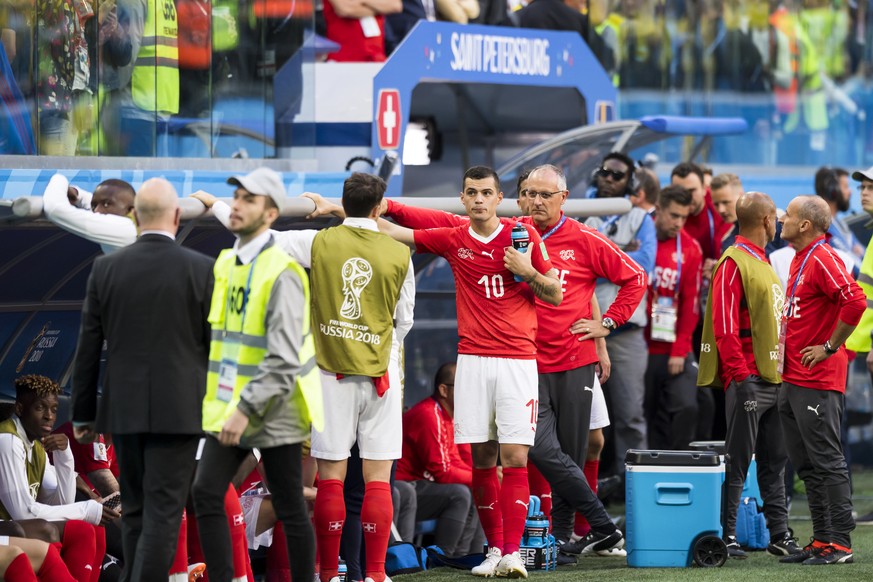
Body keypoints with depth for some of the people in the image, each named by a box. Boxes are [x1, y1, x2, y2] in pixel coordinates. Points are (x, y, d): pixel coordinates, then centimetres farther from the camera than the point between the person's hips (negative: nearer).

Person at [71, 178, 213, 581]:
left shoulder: (106, 269, 0)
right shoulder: (202, 270, -6)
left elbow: (88, 348, 4)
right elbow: (216, 348, -3)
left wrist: (83, 414, 12)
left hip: (123, 410, 3)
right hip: (178, 410, -3)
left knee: (136, 511, 15)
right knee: (163, 513, -4)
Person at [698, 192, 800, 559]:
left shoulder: (763, 263, 19)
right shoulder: (733, 263, -10)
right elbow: (724, 325, -17)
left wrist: (783, 372, 16)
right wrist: (741, 374, -21)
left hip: (773, 380, 9)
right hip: (749, 381, -9)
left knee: (774, 461, 11)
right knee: (738, 461, -7)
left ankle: (779, 535, 16)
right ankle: (726, 536, -4)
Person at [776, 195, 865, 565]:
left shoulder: (822, 260, -15)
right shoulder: (799, 259, 15)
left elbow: (855, 301, -28)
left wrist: (829, 347, -19)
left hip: (817, 381, -10)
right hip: (793, 379, 10)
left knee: (826, 461, -7)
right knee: (806, 464, 12)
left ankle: (839, 544, -5)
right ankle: (822, 540, 17)